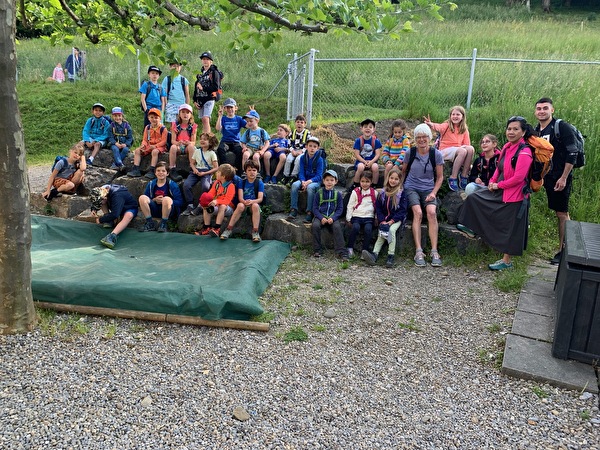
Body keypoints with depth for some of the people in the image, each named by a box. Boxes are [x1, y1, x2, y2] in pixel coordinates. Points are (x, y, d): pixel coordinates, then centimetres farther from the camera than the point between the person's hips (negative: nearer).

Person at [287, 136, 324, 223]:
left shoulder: (319, 159, -7)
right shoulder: (303, 158, 4)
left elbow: (319, 176, -11)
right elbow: (301, 172, 1)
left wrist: (309, 181, -26)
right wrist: (303, 181, -20)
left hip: (315, 181, -3)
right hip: (304, 180, 4)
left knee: (310, 187, -37)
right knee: (294, 185, -27)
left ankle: (309, 213, -31)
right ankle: (293, 210, -24)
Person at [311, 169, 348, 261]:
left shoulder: (337, 194, 6)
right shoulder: (319, 193, 5)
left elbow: (340, 209, 3)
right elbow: (315, 208, 3)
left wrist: (333, 218, -15)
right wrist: (321, 218, -14)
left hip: (333, 217, 0)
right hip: (320, 216, 0)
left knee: (337, 227, -30)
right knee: (315, 225, -30)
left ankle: (342, 252, -26)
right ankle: (317, 250, -16)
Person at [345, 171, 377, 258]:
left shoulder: (374, 193, 12)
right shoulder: (355, 192, 7)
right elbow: (350, 206, 7)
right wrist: (348, 219, 2)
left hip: (369, 217, 1)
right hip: (356, 216, -1)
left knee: (368, 229, -29)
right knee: (355, 227, -30)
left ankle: (365, 250, -20)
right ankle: (350, 248, -15)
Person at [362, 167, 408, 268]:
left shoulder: (401, 193, 1)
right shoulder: (383, 193, 9)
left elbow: (402, 210, -4)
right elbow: (378, 208, 8)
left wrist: (391, 221, -14)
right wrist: (382, 221, -7)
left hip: (396, 219, -2)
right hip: (384, 219, 2)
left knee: (391, 230, -30)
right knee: (381, 233, -24)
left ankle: (391, 256, -30)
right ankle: (374, 254, -38)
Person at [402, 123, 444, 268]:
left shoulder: (436, 154, 0)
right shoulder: (410, 152, 2)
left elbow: (440, 177, 5)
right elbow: (403, 171, 17)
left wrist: (434, 192, -8)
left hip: (428, 189, 0)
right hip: (411, 188, 0)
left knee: (432, 212, -29)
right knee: (418, 212, -28)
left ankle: (434, 251, -27)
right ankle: (418, 252, -30)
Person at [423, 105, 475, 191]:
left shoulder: (464, 130, 9)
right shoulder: (447, 126, -4)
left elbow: (466, 144, 9)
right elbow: (439, 127, -27)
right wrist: (432, 125, -53)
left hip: (458, 150, 4)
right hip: (445, 151, -4)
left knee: (470, 149, -26)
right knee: (462, 151, -32)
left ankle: (464, 176, -16)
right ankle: (453, 178, -24)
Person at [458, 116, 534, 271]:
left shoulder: (524, 152, -21)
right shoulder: (507, 147, 5)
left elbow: (518, 178, -24)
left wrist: (498, 185, -13)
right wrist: (492, 181, 0)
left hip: (514, 195, -9)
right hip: (500, 190, 9)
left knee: (510, 228, 2)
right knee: (474, 197, 12)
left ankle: (507, 260, 16)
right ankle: (472, 228, 30)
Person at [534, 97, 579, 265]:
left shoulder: (562, 127, -10)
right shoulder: (536, 131, 11)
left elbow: (572, 154, -14)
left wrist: (564, 178, -17)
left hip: (561, 178, -7)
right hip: (547, 178, 7)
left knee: (561, 213, -3)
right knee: (561, 212, 13)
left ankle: (563, 249, 4)